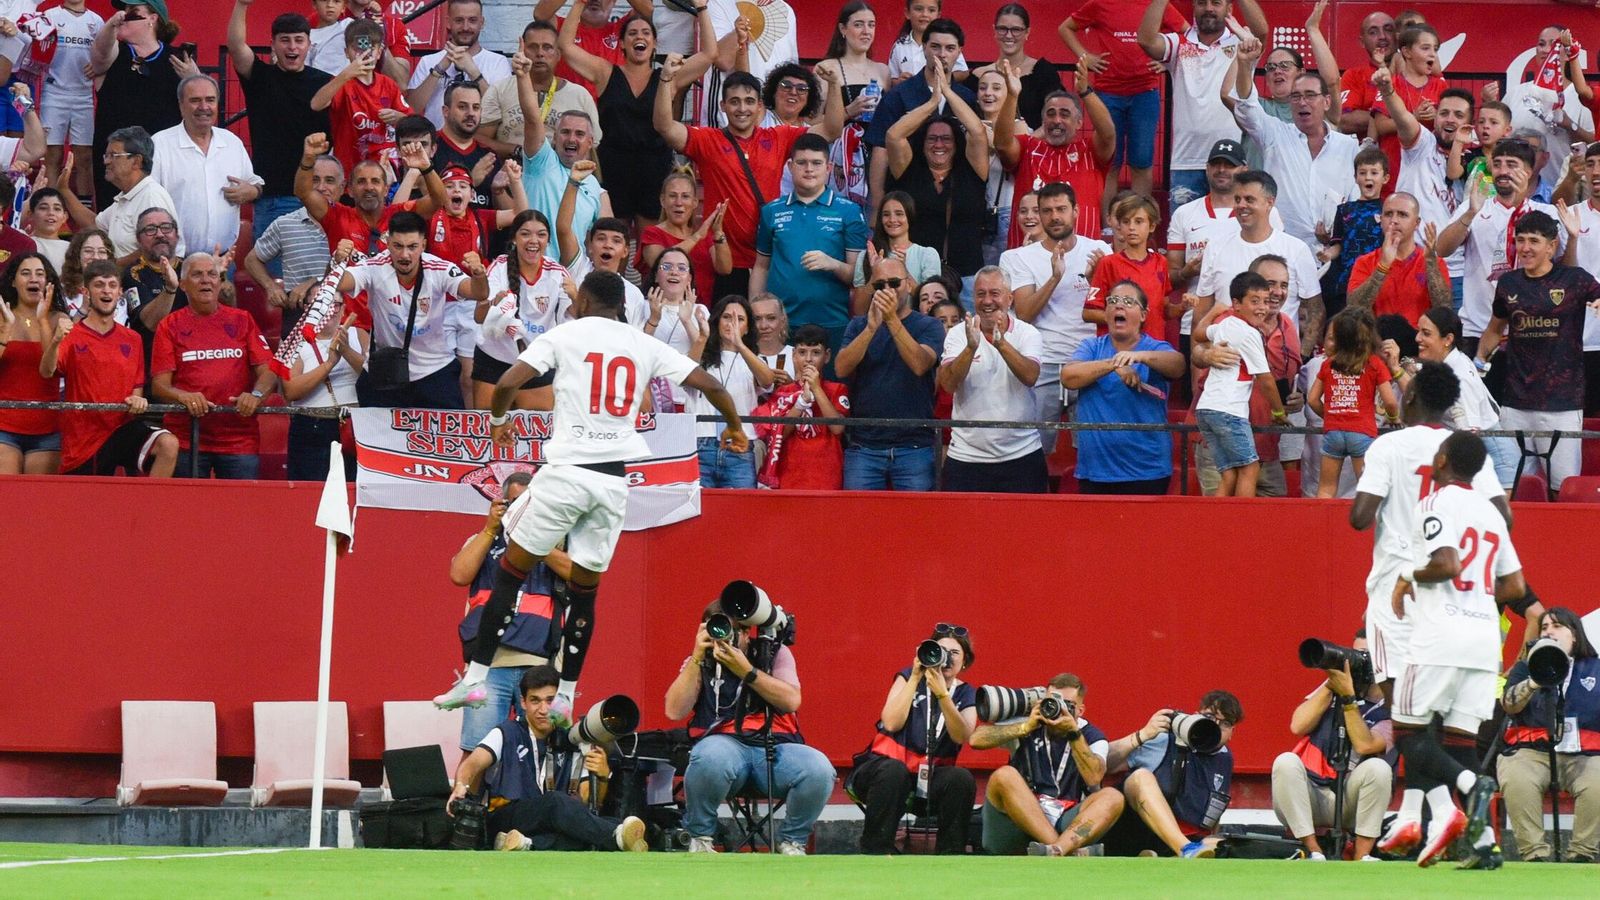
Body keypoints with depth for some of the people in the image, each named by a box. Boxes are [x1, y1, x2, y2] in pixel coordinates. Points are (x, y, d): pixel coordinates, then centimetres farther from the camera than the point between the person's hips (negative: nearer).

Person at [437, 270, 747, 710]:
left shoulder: (565, 334, 1)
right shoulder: (643, 345, 10)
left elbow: (507, 383, -8)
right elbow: (708, 384, 10)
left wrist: (499, 420, 13)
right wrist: (734, 426, 29)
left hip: (567, 471, -3)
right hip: (615, 479, 3)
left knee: (511, 572, 7)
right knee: (584, 590, 14)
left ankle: (475, 678, 2)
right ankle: (566, 696, 14)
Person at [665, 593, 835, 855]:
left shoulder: (775, 653, 15)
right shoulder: (699, 663, 14)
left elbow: (791, 701, -2)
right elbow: (674, 711, -1)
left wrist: (746, 671, -10)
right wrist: (697, 658, -5)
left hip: (776, 747, 1)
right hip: (726, 744, -1)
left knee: (819, 770, -31)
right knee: (710, 759, -40)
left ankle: (792, 842, -3)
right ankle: (700, 837, -13)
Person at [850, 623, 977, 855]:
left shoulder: (965, 694, 8)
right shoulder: (909, 678, 4)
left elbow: (961, 736, -14)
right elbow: (892, 723, -13)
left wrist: (941, 693, -24)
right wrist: (915, 678, -14)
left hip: (930, 779, 2)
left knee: (961, 779, -29)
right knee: (893, 771, -37)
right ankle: (875, 852, -30)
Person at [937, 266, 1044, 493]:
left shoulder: (1026, 333, 1)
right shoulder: (958, 335, 2)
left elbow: (1030, 377, -16)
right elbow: (949, 384, -12)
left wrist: (1001, 344, -31)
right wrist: (971, 347, -27)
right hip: (966, 456, 0)